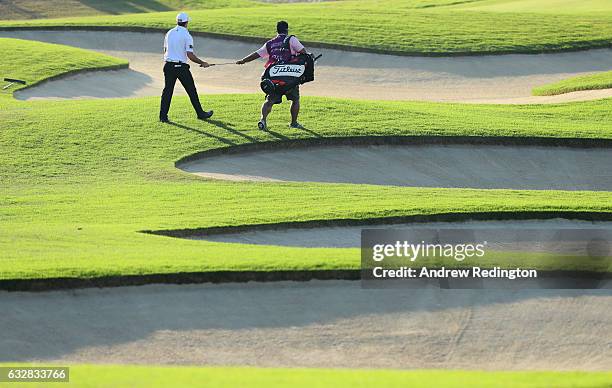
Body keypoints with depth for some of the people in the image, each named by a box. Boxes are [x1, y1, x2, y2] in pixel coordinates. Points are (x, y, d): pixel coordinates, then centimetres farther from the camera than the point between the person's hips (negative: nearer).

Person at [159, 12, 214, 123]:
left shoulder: (169, 33, 8)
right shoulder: (187, 36, -10)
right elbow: (190, 55, -15)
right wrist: (202, 63, -5)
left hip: (168, 66, 5)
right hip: (181, 67, -5)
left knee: (167, 90, 6)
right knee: (191, 90, 6)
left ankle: (163, 116, 1)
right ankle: (200, 113, 14)